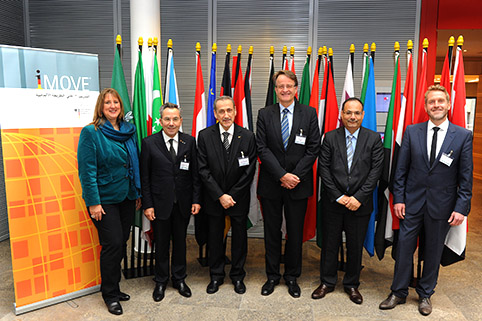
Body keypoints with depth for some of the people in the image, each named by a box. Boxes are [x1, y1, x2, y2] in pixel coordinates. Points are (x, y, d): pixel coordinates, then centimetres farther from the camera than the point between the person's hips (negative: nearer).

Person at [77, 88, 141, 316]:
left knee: (122, 243, 12)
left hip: (127, 198, 6)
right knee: (112, 244, -2)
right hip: (104, 199, -5)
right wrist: (93, 202, -17)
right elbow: (87, 170, -13)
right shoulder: (91, 132, -10)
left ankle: (114, 287, 31)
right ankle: (110, 294, 18)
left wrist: (138, 193, 10)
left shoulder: (129, 131, 7)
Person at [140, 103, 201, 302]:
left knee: (180, 242, 15)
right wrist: (147, 204, -7)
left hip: (183, 203, 2)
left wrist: (196, 200, -1)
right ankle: (161, 281, 30)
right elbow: (145, 177, -3)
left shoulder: (189, 142, 1)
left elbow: (195, 174, 3)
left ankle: (179, 278, 33)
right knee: (161, 244, 11)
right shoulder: (149, 143, -5)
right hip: (160, 203, -1)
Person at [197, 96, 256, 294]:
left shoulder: (248, 137, -6)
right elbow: (203, 169, -8)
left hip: (239, 197, 0)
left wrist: (232, 196, -11)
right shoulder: (204, 136, -6)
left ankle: (238, 276, 31)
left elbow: (249, 171, -6)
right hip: (214, 198, 0)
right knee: (215, 237, 12)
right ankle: (216, 276, 31)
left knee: (239, 237, 12)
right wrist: (220, 195, -14)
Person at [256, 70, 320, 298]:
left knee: (295, 233, 11)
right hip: (271, 184, 0)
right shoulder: (264, 114, 2)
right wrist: (282, 175, -14)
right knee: (272, 232, 11)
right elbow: (262, 148, -5)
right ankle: (272, 276, 29)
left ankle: (292, 277, 29)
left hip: (298, 184, 0)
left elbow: (313, 148, -3)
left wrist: (295, 176, -12)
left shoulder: (309, 113, 1)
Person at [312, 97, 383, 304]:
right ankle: (327, 282, 29)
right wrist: (338, 196, -10)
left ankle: (352, 284, 31)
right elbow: (323, 169, -3)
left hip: (360, 203, 0)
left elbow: (376, 171, -5)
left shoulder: (373, 138, 0)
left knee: (356, 246, 12)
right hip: (333, 202, 0)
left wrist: (358, 197, -12)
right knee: (329, 244, 11)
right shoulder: (330, 138, 0)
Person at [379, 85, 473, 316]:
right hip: (412, 202, 1)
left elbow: (466, 176, -2)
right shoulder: (412, 132, 0)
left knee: (433, 251, 13)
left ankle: (425, 294, 33)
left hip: (442, 205, 0)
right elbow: (401, 169, 1)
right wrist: (398, 198, -3)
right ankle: (398, 292, 24)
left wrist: (461, 208, -7)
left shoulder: (463, 136, -3)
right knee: (404, 247, 7)